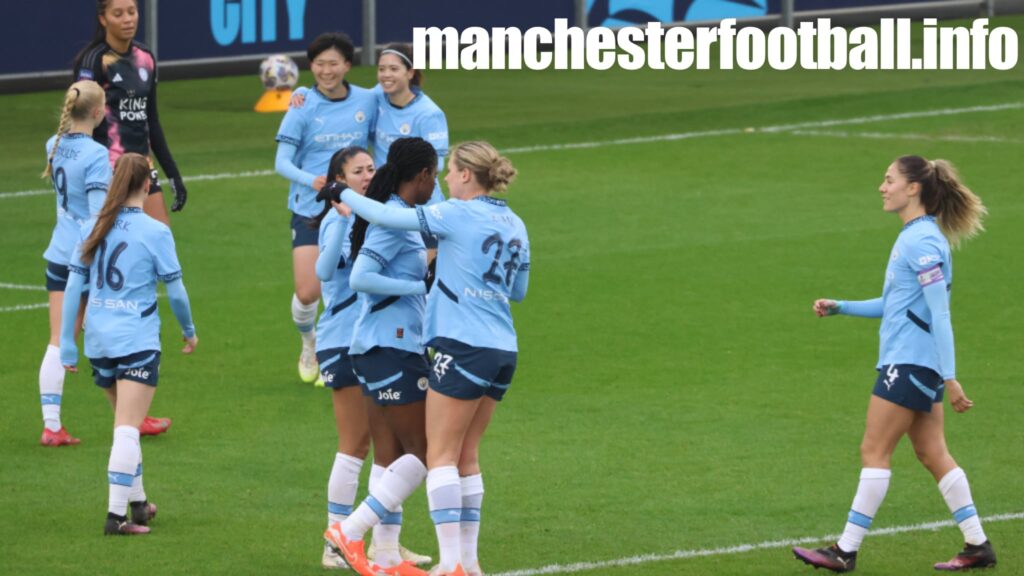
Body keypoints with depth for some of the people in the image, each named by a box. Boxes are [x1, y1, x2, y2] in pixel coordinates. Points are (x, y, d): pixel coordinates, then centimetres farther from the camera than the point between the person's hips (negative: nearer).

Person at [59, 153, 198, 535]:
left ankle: (137, 503, 30)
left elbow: (73, 287, 3)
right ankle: (116, 514, -14)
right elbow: (175, 290, -2)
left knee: (125, 426, 20)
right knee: (127, 429, -7)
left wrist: (67, 344, 7)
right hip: (137, 342, -5)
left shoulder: (94, 228, 4)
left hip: (98, 341, 5)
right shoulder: (155, 232, -8)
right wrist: (188, 330, 15)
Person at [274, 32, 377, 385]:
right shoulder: (303, 108, -6)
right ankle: (309, 345, 23)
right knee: (307, 293, -8)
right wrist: (312, 180, -26)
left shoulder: (366, 101, 1)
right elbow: (282, 162, -8)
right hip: (310, 210, -1)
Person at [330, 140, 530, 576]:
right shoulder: (514, 224, 13)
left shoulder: (457, 214, -9)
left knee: (441, 455, -3)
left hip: (464, 346, -8)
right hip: (504, 350, 8)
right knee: (466, 456, 15)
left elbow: (386, 217, -7)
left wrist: (342, 194, 8)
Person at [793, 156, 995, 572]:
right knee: (933, 455, 10)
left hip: (909, 364, -10)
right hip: (916, 364, 10)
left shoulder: (921, 241, -16)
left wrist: (950, 379, -22)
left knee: (874, 452, -5)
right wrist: (840, 307, 18)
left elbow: (940, 314, -20)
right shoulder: (913, 236, 15)